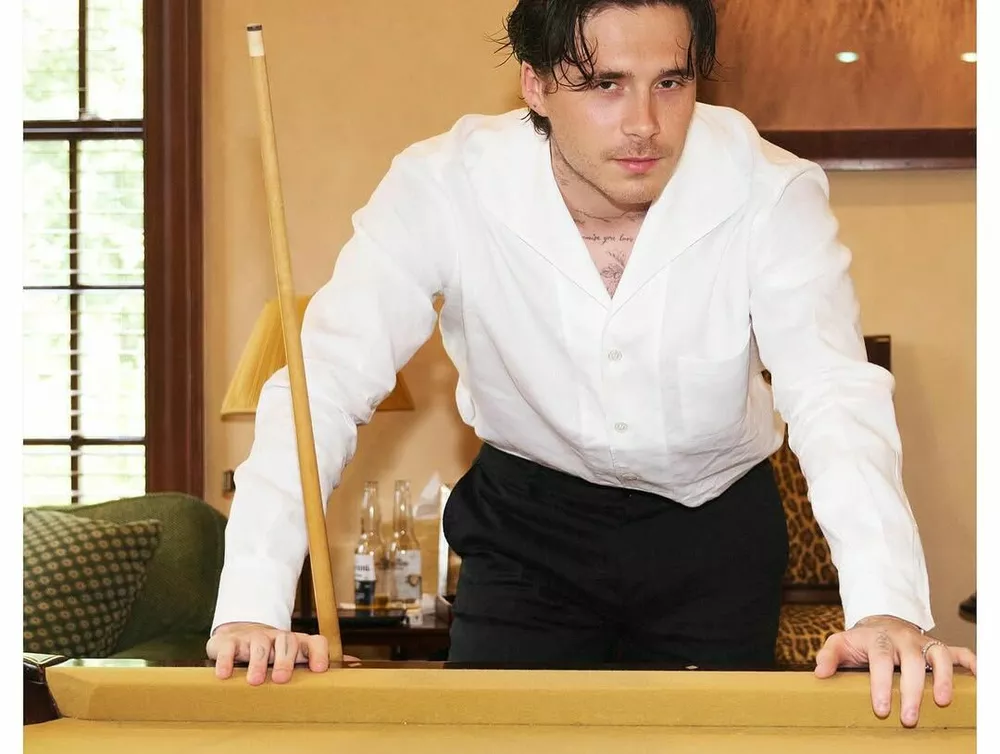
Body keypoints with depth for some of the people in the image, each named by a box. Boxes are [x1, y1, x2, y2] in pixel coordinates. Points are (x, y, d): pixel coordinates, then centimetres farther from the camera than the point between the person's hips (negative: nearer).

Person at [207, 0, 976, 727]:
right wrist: (254, 605, -43)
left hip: (717, 534, 1)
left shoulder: (773, 196, -23)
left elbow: (834, 397, -33)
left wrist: (886, 604, -51)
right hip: (527, 525, 0)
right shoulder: (441, 188, -24)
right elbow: (326, 380, -29)